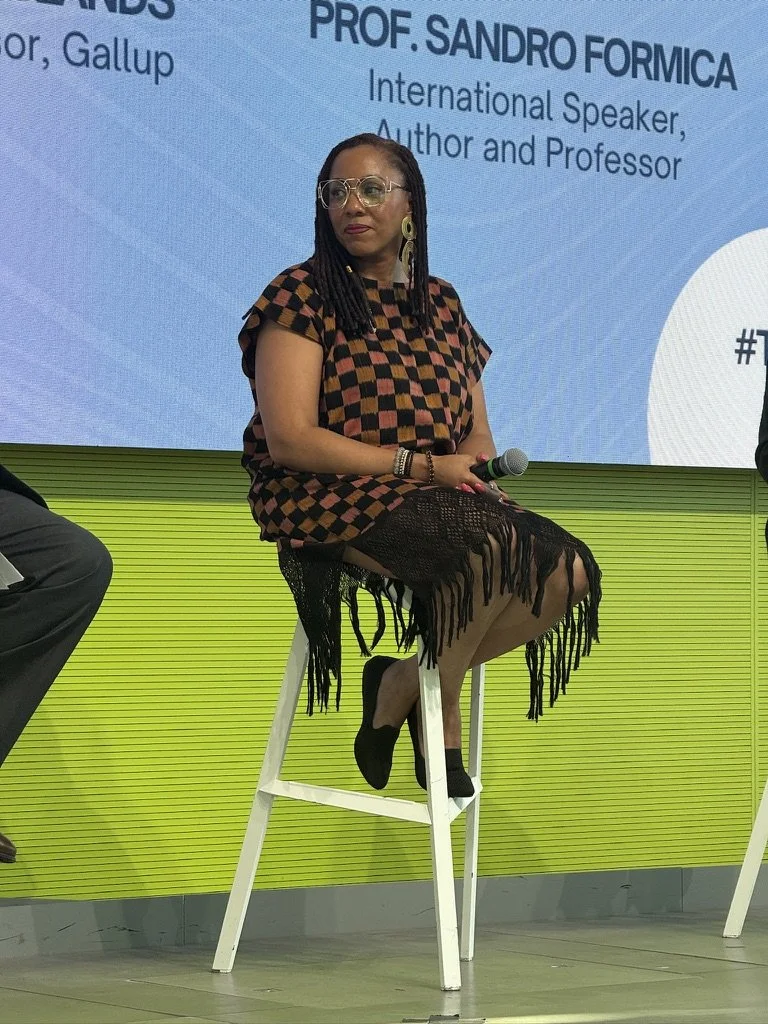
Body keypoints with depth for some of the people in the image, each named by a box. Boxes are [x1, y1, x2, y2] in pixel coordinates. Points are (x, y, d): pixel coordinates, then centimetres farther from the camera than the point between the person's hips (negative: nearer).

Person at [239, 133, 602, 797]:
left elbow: (477, 428, 16)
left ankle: (404, 683, -1)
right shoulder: (302, 297, -4)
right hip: (332, 500, -6)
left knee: (570, 573, -18)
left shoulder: (440, 303, 16)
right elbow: (289, 440, -14)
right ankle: (439, 701, -4)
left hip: (443, 499, 7)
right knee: (495, 551, -32)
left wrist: (477, 456, -9)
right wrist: (420, 465, -17)